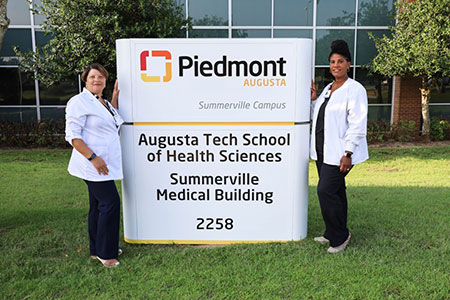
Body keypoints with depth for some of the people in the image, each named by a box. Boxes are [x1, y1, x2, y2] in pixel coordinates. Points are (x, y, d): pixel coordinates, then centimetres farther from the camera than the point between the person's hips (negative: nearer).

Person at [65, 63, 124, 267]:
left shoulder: (104, 103, 18)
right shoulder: (79, 102, -9)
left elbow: (114, 123, 21)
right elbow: (72, 136, -14)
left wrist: (115, 97, 15)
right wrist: (93, 157, -22)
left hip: (106, 164, 9)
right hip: (93, 164, -9)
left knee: (99, 205, 14)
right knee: (110, 202, -11)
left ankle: (97, 249, 25)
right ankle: (104, 253, 1)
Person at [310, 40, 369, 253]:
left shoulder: (355, 90, -9)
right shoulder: (328, 88, 16)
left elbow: (358, 125, -15)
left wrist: (348, 154, -20)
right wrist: (313, 99, 9)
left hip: (340, 152, -8)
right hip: (323, 151, 8)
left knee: (326, 190, -12)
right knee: (335, 191, 14)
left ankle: (340, 236, 6)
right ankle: (332, 234, 25)